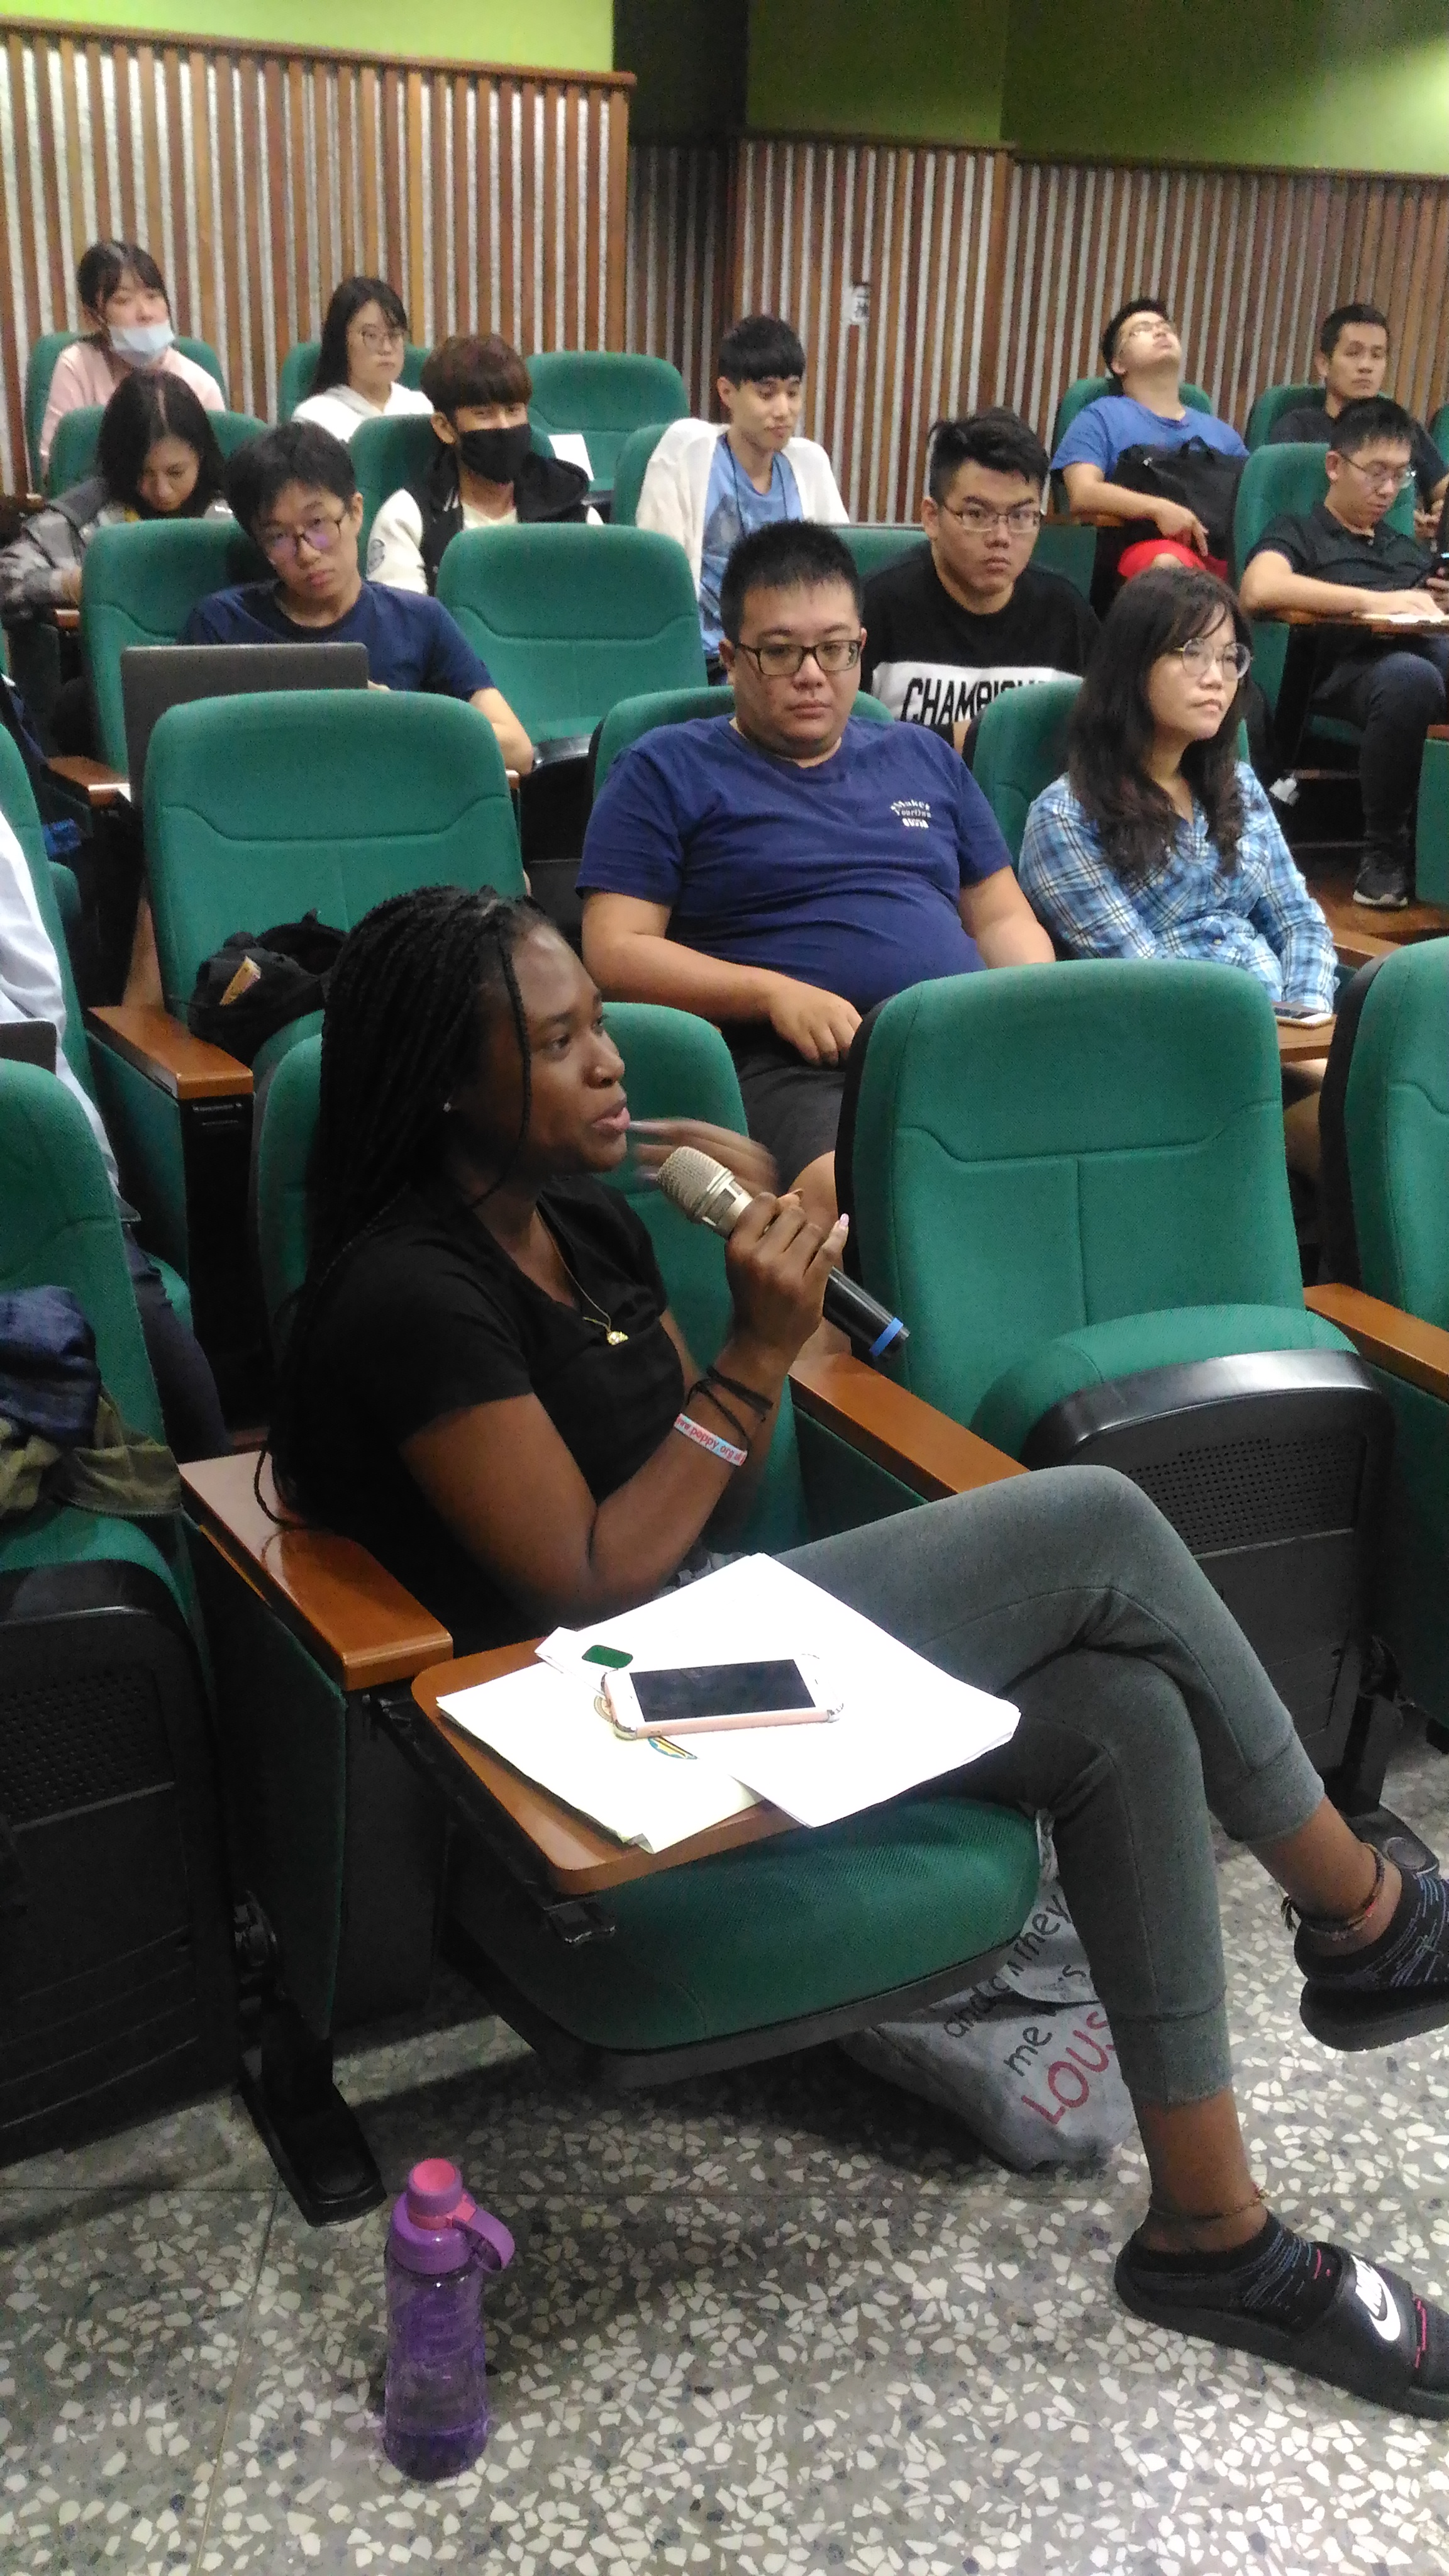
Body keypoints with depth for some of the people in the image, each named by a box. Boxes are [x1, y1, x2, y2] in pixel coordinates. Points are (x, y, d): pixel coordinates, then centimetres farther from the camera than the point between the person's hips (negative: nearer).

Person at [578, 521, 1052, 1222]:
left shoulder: (924, 759, 28)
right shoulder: (666, 772, 14)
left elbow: (1004, 918, 29)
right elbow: (615, 952, 4)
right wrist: (776, 993, -10)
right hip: (792, 1065, -4)